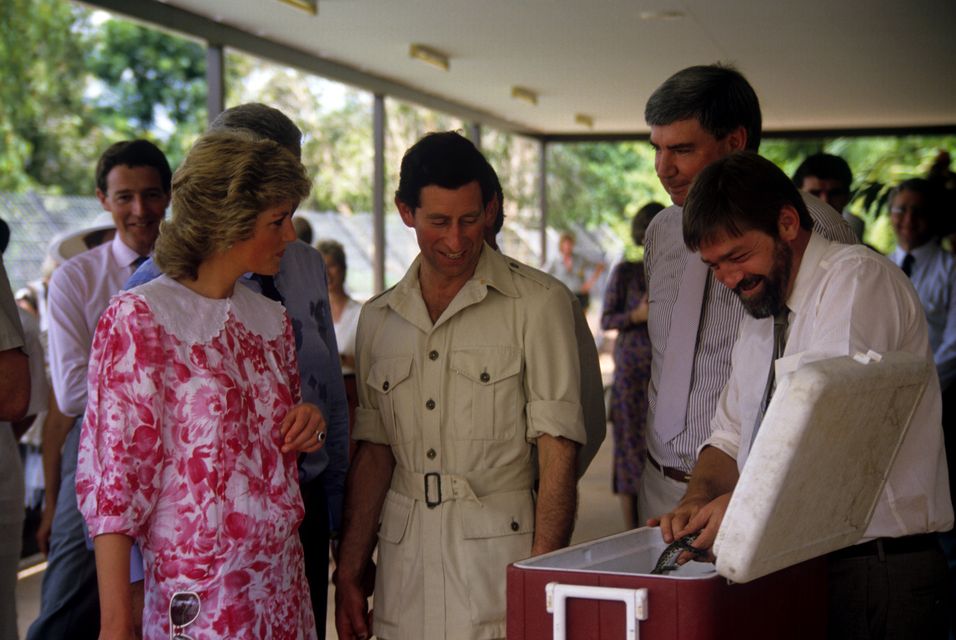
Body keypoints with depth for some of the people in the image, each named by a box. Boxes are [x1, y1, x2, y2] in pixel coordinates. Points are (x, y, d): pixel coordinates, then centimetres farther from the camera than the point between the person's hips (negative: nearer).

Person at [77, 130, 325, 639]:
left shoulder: (271, 319, 10)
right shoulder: (138, 318, -11)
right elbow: (113, 477, -14)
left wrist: (308, 426, 0)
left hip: (283, 587, 7)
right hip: (194, 597, -6)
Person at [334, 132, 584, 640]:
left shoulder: (537, 304, -5)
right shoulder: (379, 318, 11)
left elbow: (558, 451, -8)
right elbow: (374, 451, 14)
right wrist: (349, 571, 9)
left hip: (497, 549, -4)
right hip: (403, 557, 4)